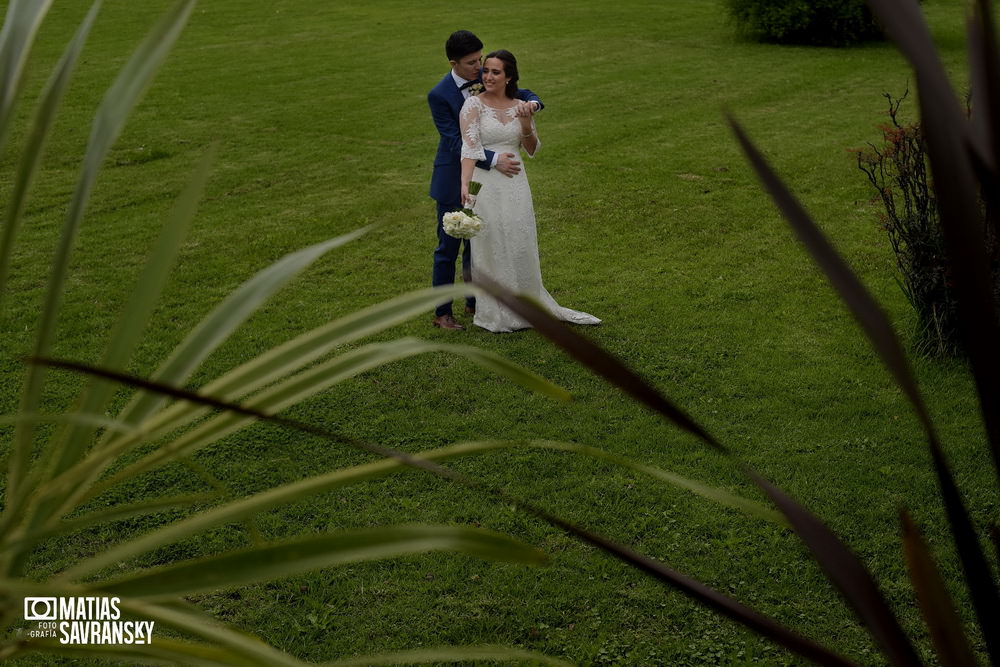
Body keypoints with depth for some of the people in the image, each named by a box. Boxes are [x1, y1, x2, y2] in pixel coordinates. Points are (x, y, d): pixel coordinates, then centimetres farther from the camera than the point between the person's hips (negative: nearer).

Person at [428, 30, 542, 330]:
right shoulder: (439, 95, -18)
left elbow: (524, 95, 2)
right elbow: (456, 142, -23)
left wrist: (529, 103, -23)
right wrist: (494, 160, -32)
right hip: (453, 179, -5)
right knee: (448, 247, 5)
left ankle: (474, 302, 31)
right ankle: (442, 312, 17)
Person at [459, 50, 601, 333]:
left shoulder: (520, 107, 6)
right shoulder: (473, 105, -7)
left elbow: (532, 150, 12)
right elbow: (470, 147, -18)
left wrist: (526, 127, -7)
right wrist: (465, 183, -31)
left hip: (515, 184, 4)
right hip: (485, 182, -4)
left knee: (521, 246, 13)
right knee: (491, 247, 5)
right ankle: (496, 313, 18)